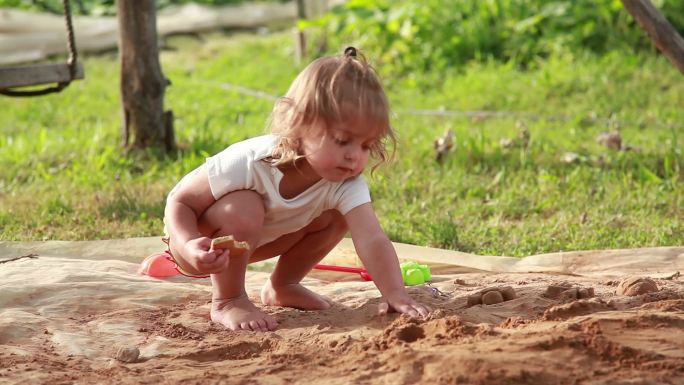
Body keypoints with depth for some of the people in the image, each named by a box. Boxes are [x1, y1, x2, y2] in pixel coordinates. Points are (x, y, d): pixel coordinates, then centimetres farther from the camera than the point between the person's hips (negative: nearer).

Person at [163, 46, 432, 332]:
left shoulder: (346, 185, -25)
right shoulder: (248, 163, -38)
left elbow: (372, 240, -35)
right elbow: (179, 202, -30)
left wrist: (396, 294, -51)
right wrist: (191, 247, -50)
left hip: (253, 240, 6)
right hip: (196, 233, -6)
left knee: (336, 218, -5)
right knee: (244, 210, -37)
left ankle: (281, 287, 15)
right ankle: (226, 301, -15)